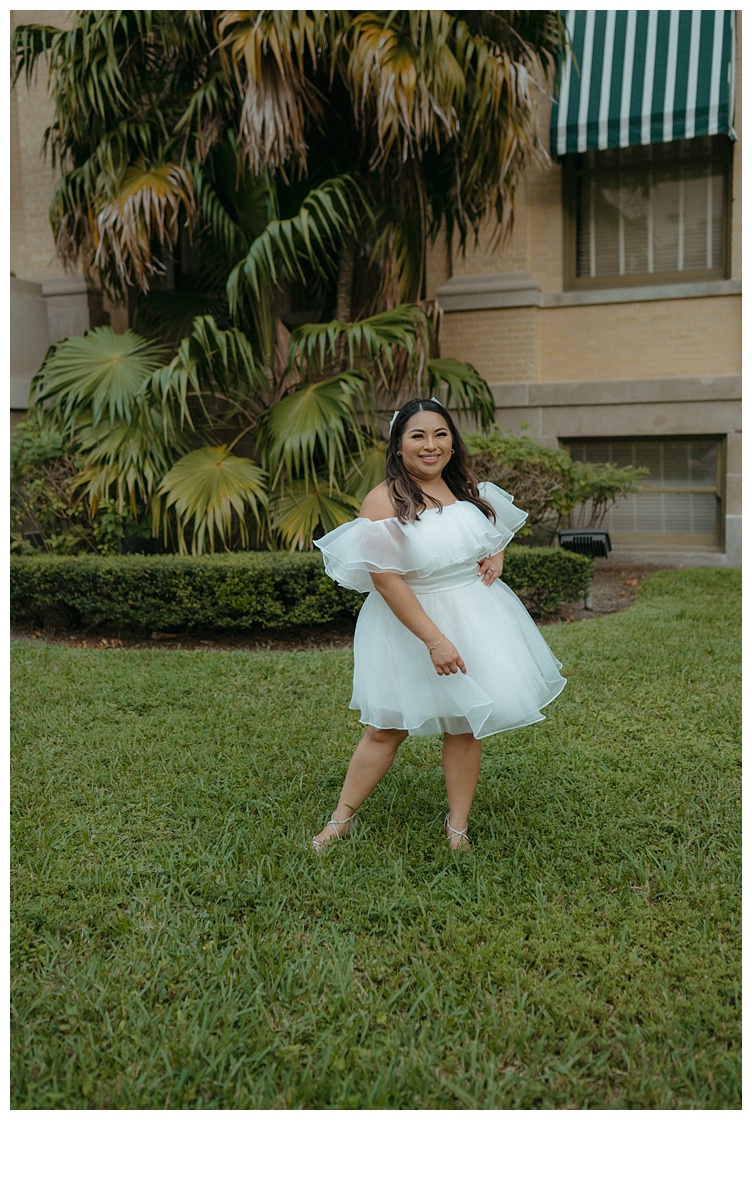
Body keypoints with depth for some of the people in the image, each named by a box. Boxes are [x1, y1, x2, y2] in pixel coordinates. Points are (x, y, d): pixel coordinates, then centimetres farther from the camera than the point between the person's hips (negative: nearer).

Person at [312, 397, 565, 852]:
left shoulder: (468, 488, 4)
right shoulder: (385, 501, -15)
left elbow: (498, 527, 25)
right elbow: (385, 579, -21)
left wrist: (498, 555, 1)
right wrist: (434, 639, -25)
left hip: (477, 619, 5)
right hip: (410, 625, -5)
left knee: (465, 725, 9)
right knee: (387, 728, 2)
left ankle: (457, 826, 24)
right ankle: (342, 818, 19)